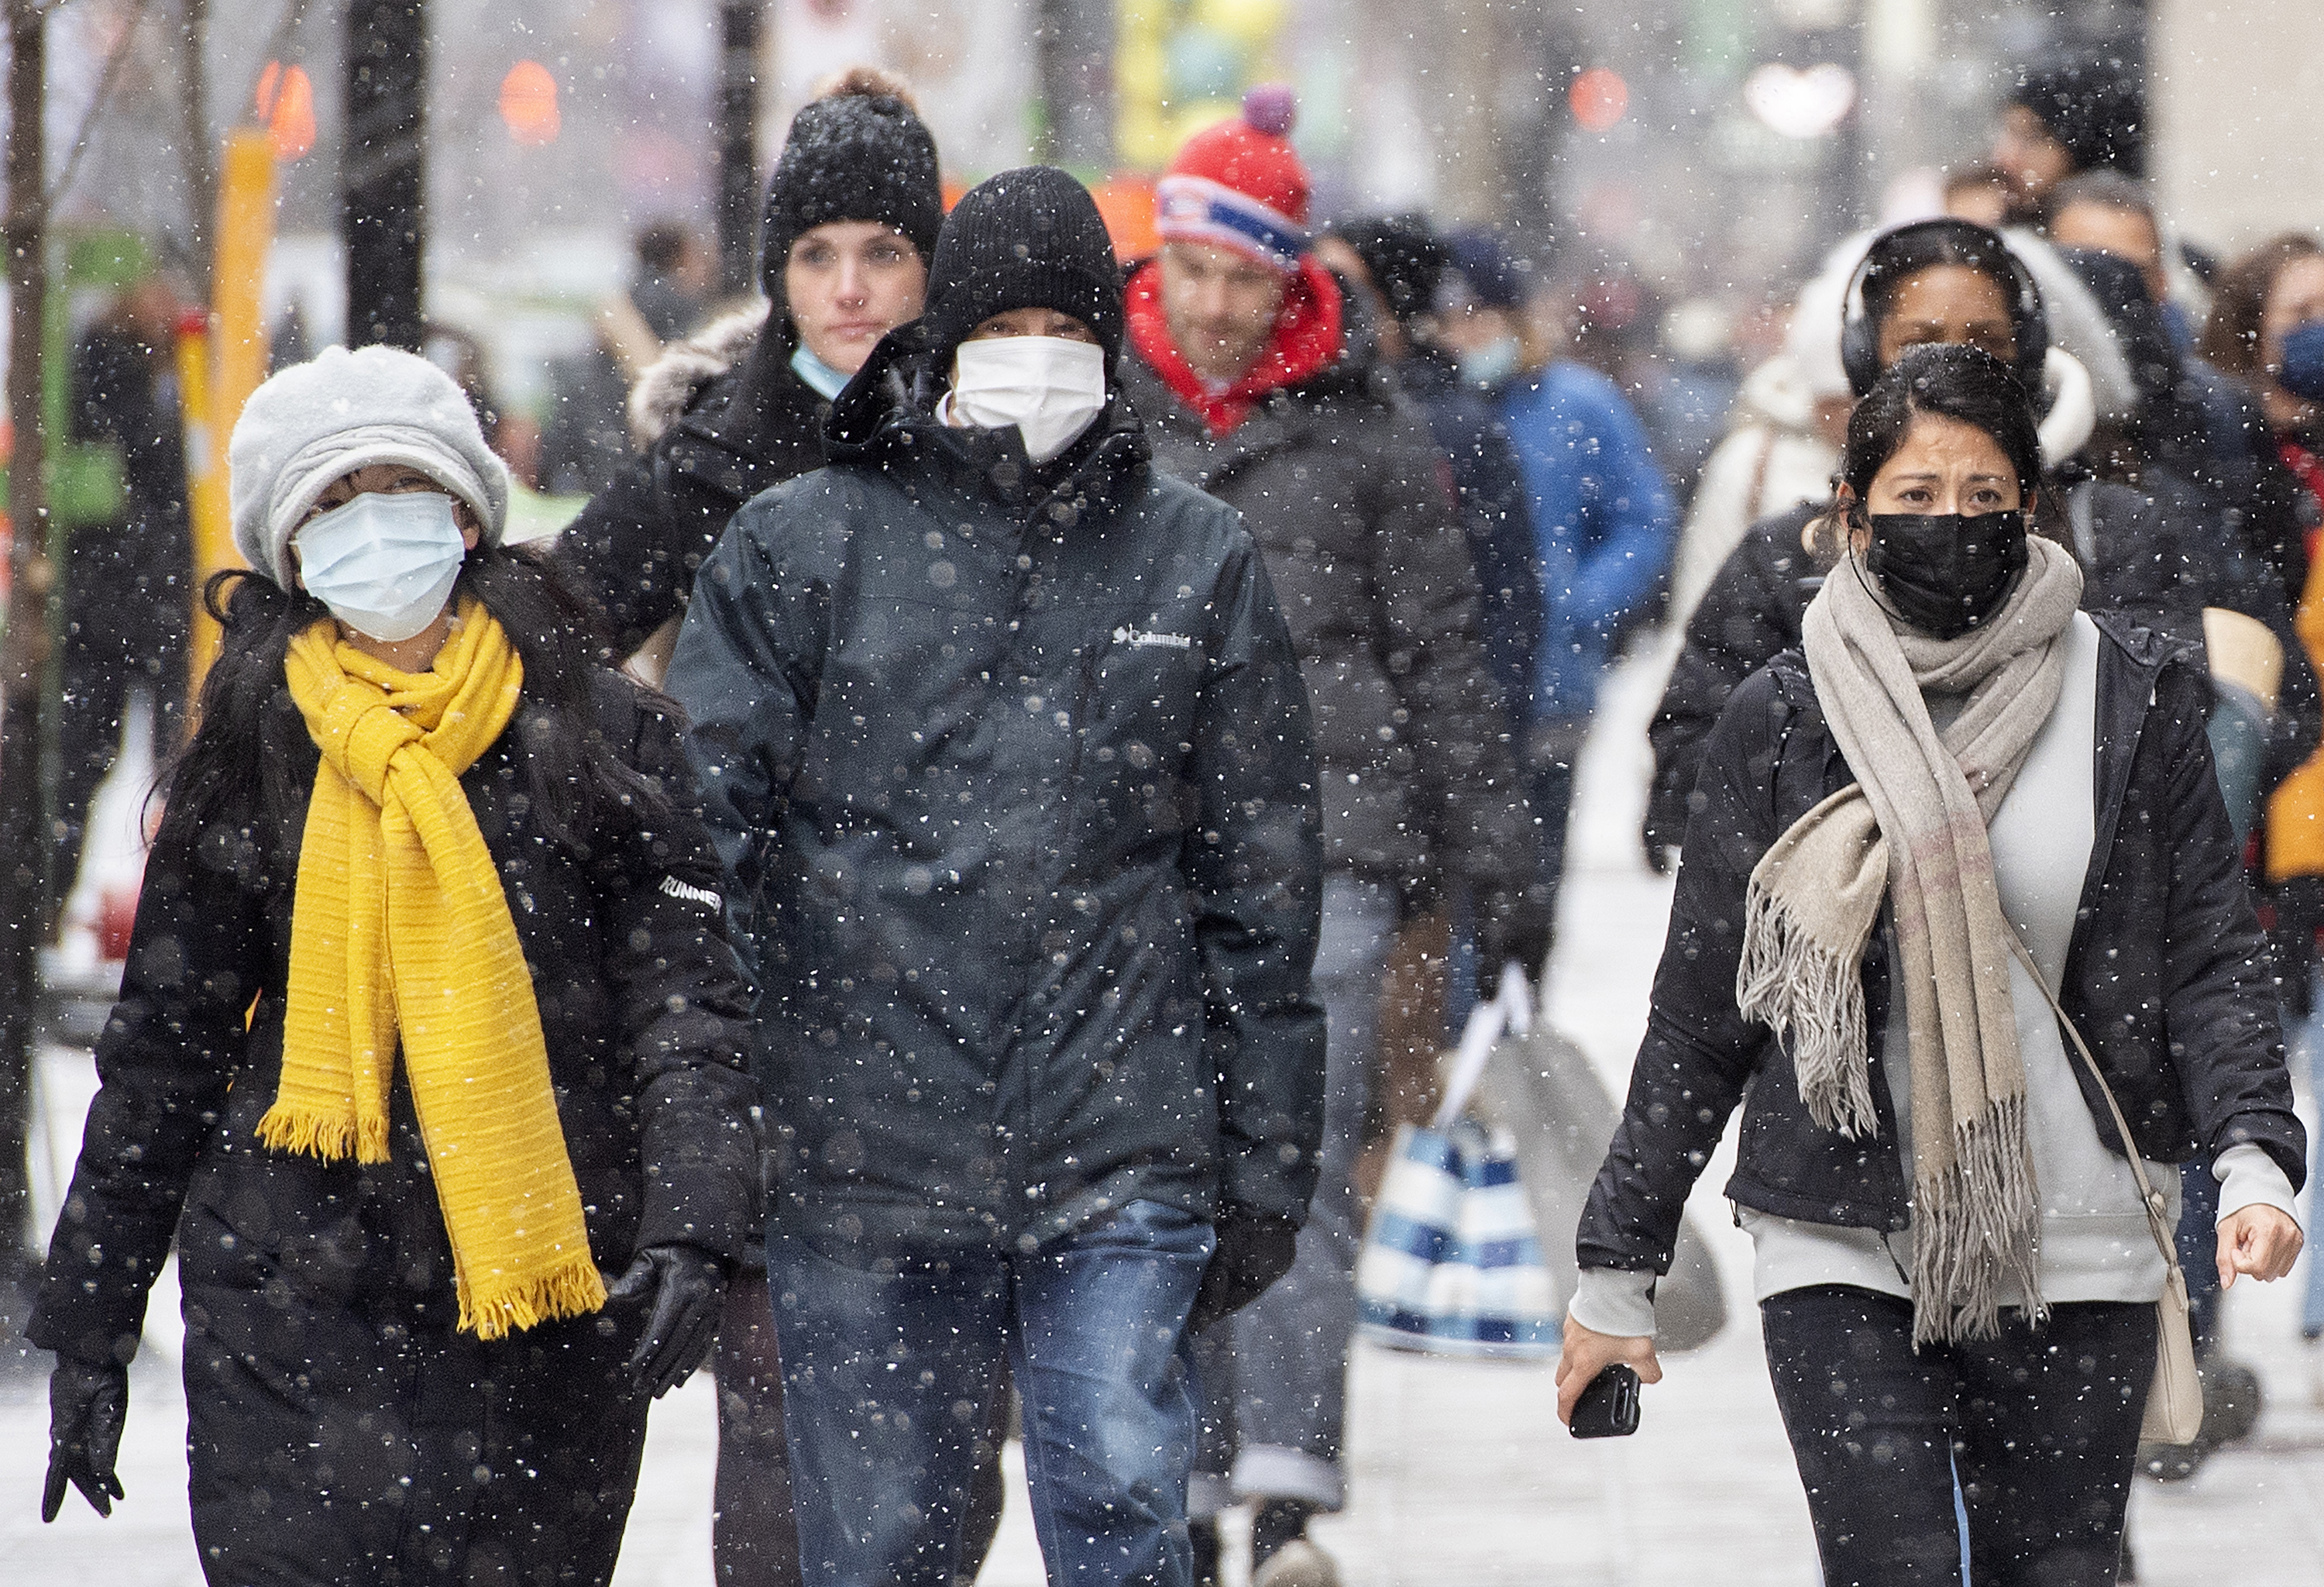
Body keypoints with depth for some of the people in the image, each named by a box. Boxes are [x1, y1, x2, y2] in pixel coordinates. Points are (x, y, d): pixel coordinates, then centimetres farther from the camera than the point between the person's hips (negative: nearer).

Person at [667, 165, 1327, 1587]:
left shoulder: (1199, 562, 9)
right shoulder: (801, 552, 5)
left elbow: (1260, 883, 11)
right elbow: (708, 827, 2)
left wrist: (1266, 1158, 7)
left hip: (1124, 1155, 0)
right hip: (864, 1155, 0)